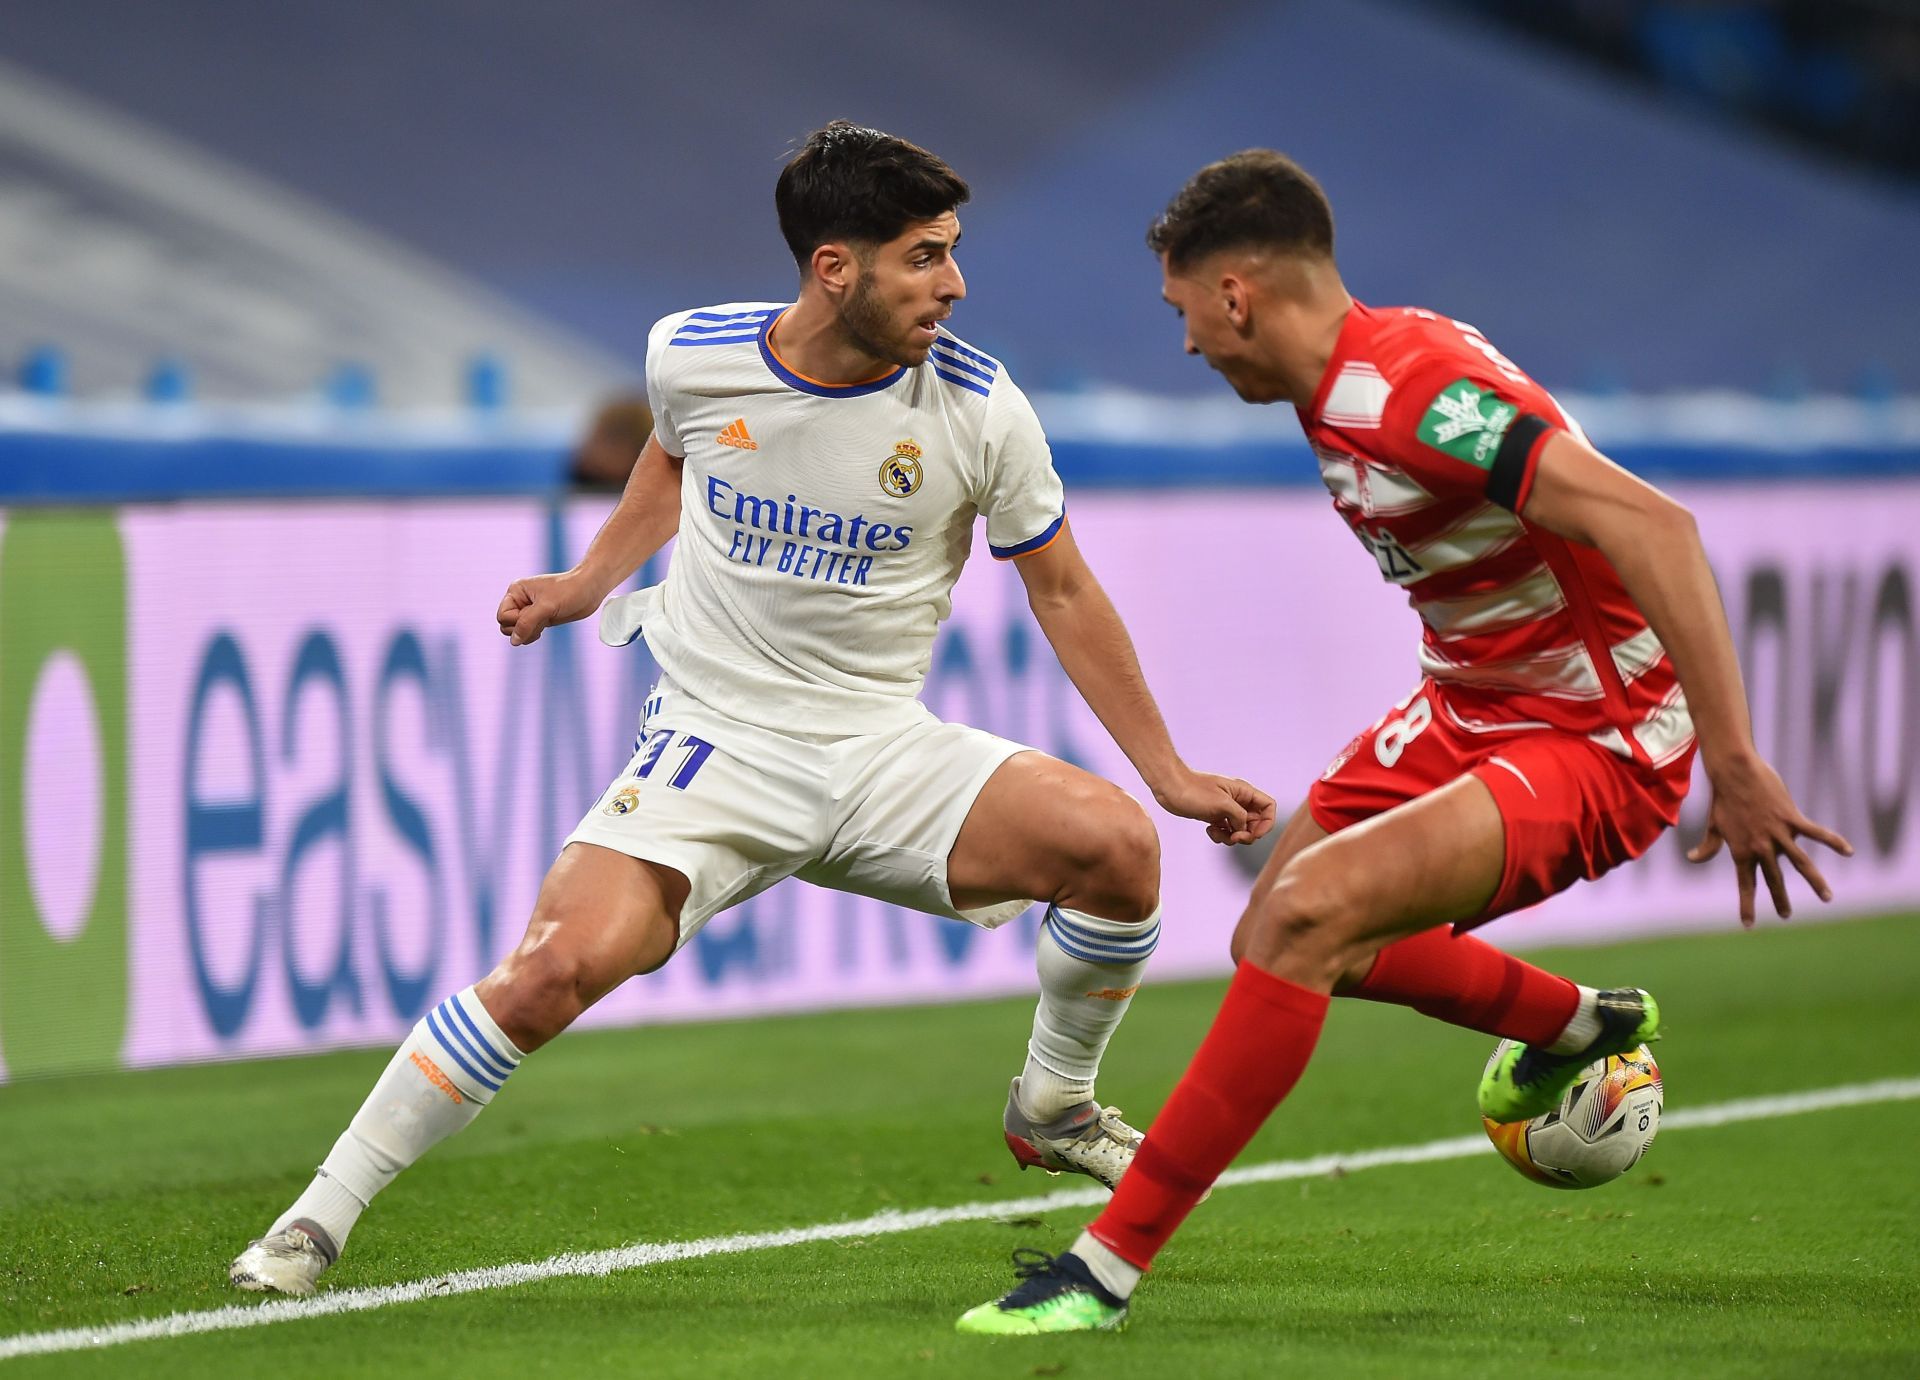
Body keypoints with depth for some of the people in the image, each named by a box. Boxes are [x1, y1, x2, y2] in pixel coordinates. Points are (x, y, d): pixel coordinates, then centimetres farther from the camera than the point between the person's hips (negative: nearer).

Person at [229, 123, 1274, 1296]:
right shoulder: (692, 358, -8)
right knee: (562, 963, -26)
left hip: (885, 752, 1)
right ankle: (322, 1216, -11)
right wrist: (591, 582, 21)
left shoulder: (978, 410, -10)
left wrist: (1171, 775, 5)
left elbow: (1062, 593, 4)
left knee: (1114, 842, -22)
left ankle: (1054, 1109, 8)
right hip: (711, 747, -1)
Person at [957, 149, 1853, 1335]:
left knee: (1308, 913, -27)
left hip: (1592, 745, -10)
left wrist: (1734, 767, -38)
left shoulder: (1419, 392, -27)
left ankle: (1110, 1267, -23)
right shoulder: (1338, 394, 4)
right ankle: (1577, 1026, 45)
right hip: (1470, 710, 10)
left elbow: (1653, 527, -34)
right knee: (1281, 938, 20)